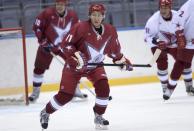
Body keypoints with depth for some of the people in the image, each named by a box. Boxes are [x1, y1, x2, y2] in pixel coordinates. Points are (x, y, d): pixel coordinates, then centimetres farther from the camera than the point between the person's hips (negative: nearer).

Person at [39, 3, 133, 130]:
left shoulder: (110, 31, -7)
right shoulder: (81, 27, -23)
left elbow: (115, 50, 9)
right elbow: (66, 44, -22)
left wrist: (122, 60, 3)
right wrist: (76, 56, -33)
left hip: (95, 66, 4)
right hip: (75, 65, -4)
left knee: (103, 88, -18)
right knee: (65, 95, -4)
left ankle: (99, 116, 3)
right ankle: (46, 113, 20)